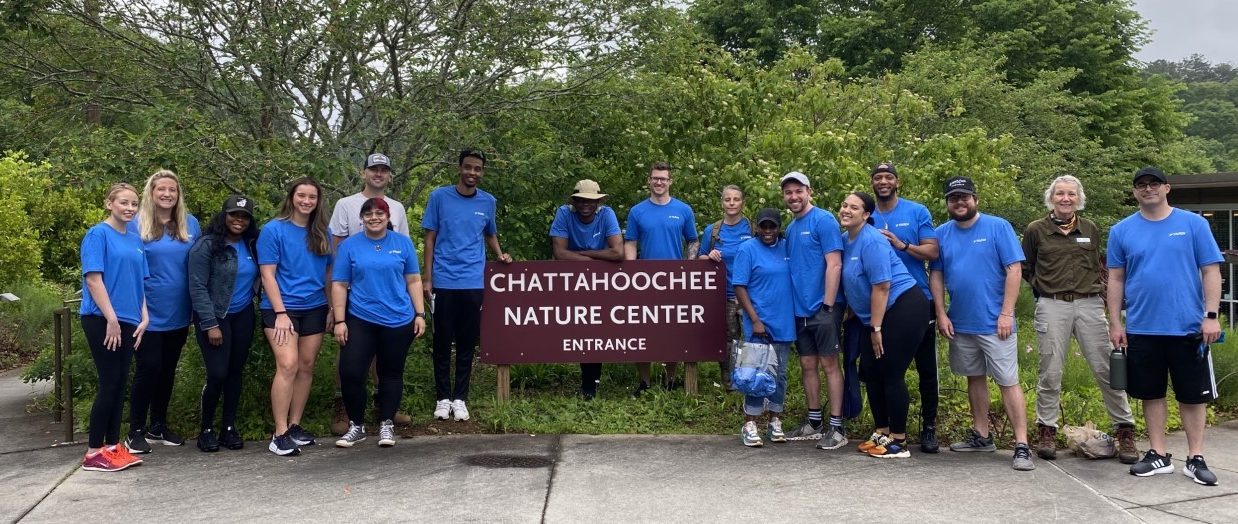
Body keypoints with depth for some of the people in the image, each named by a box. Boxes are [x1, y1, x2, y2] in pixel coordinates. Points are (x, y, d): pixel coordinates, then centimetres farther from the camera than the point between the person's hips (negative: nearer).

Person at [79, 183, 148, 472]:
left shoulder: (135, 240, 13)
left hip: (128, 321, 7)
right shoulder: (98, 234, -7)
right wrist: (111, 319, -18)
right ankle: (94, 451, 2)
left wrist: (144, 317, 7)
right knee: (110, 383, -6)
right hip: (102, 320, -7)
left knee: (120, 383, 8)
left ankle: (113, 445, 16)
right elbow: (93, 278, -14)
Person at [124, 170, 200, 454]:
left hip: (179, 314, 4)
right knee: (148, 369, -2)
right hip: (149, 314, -4)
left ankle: (158, 426, 27)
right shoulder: (136, 225, -4)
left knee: (168, 370, 14)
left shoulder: (190, 224, 5)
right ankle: (136, 431, 11)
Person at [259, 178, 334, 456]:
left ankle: (295, 426, 17)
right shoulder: (274, 229, -5)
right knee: (288, 365, -15)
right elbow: (267, 275, -8)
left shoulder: (323, 233, 8)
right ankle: (279, 434, -12)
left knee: (306, 367, 6)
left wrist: (332, 307, 9)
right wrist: (280, 313, -14)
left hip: (315, 308, 5)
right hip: (282, 308, -5)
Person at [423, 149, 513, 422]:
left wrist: (500, 255, 1)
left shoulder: (488, 202, 7)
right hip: (443, 282, -2)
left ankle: (460, 399, 15)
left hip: (474, 283, 2)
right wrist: (426, 278, -2)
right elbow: (430, 239, 2)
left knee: (467, 343, 5)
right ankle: (443, 398, 15)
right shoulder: (439, 197, 1)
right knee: (442, 342, 5)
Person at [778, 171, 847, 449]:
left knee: (829, 364, -2)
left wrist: (828, 306, -19)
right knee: (807, 365, 12)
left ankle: (836, 428, 3)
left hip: (822, 308, -7)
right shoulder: (791, 228, 13)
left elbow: (834, 265, -15)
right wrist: (790, 306, 12)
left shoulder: (823, 220, -9)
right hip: (800, 310, 7)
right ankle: (814, 423, 22)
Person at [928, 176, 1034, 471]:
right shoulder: (942, 234, 5)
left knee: (1008, 381, -5)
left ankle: (1022, 446, -4)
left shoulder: (998, 227, -6)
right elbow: (936, 276, 7)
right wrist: (941, 314, -1)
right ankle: (981, 437, 26)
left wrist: (1006, 313, -15)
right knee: (974, 378, 15)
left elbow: (1014, 270, -9)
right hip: (960, 324, 5)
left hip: (994, 323, -5)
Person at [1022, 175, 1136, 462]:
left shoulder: (1090, 229, 12)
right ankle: (1046, 431, 12)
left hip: (1089, 305, 2)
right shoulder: (1036, 230, 5)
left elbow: (1100, 265, 24)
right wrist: (1043, 287, 5)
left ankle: (1125, 430, 8)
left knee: (1106, 368, -1)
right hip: (1052, 307, -1)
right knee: (1050, 372, 1)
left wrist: (1099, 287, 8)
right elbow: (1025, 269, 15)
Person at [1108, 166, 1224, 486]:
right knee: (1151, 394, 10)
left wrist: (1211, 315, -9)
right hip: (1142, 329, 2)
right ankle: (1158, 455, 20)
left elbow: (1211, 271, -1)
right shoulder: (1122, 231, 5)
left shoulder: (1193, 224, 1)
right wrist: (1115, 324, 3)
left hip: (1188, 327, -1)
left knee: (1193, 394, 5)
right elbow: (1116, 279, 7)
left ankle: (1195, 459, 15)